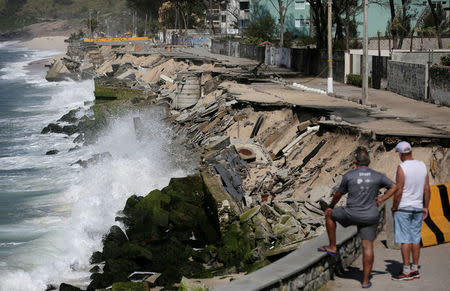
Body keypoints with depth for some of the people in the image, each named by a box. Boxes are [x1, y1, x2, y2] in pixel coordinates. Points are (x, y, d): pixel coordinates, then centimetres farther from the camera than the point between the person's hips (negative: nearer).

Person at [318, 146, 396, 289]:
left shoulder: (349, 176, -7)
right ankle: (366, 280, 5)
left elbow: (338, 194, 6)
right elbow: (394, 187, 5)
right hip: (370, 217, 2)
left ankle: (332, 247, 27)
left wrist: (330, 206, 24)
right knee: (368, 246, 5)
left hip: (352, 215, -2)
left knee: (329, 214, 23)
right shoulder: (377, 176, -1)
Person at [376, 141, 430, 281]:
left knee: (405, 240, -4)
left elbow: (398, 191, -17)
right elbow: (427, 189, 6)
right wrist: (425, 207, 14)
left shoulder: (402, 168, -15)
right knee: (415, 238, 11)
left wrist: (394, 208, -6)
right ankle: (415, 270, 14)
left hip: (403, 208, -6)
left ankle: (406, 272, -3)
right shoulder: (422, 166, 4)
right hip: (417, 208, 6)